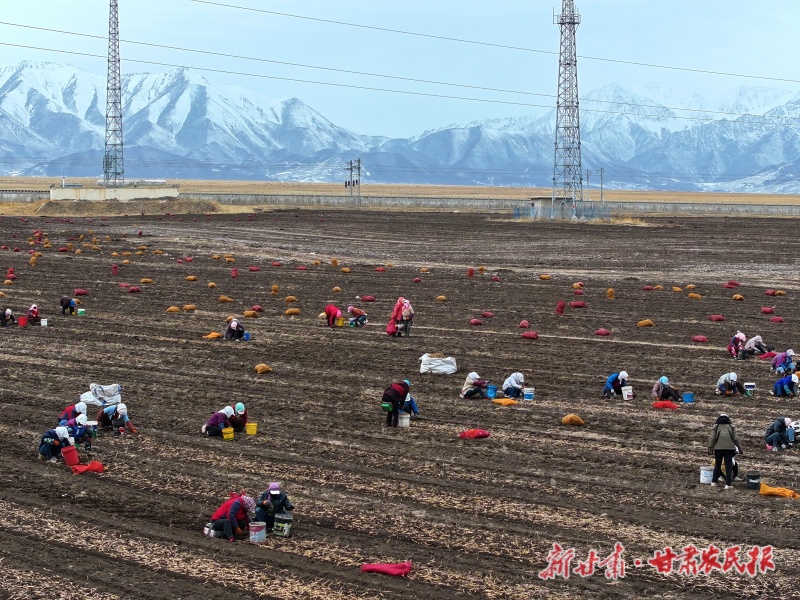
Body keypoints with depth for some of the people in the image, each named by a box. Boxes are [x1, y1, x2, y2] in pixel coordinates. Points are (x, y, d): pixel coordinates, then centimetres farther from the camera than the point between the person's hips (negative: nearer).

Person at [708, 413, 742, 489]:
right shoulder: (731, 427, 10)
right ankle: (728, 484, -4)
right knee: (728, 466, 2)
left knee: (717, 465, 14)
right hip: (729, 448, 0)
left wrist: (710, 448, -3)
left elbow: (712, 438, -2)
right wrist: (740, 450, 9)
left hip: (718, 448, 0)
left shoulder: (716, 426, 8)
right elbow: (736, 439, 6)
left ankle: (714, 481, 15)